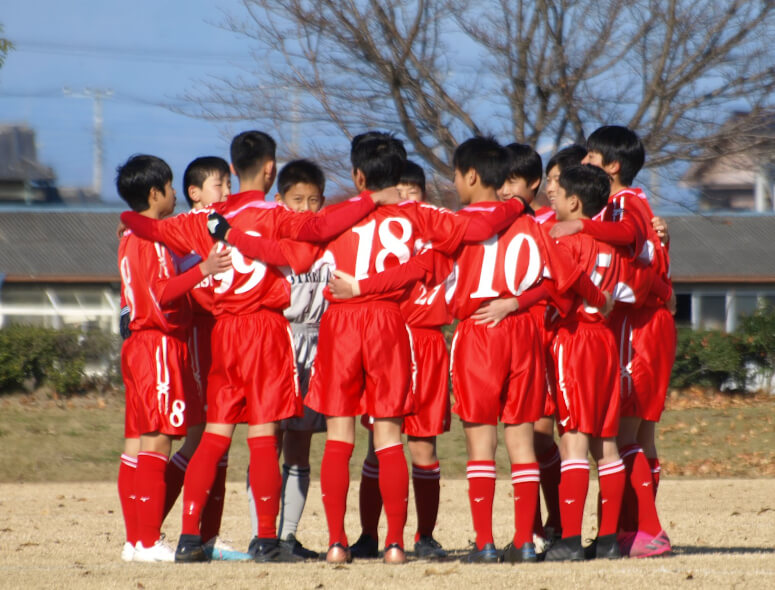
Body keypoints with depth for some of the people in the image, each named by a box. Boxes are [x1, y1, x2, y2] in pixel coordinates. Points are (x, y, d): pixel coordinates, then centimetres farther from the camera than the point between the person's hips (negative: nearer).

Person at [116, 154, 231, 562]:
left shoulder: (131, 238, 18)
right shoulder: (151, 238, -11)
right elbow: (161, 293, -21)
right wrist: (203, 270, -24)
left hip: (139, 343, 10)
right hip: (159, 343, -10)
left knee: (138, 441, 8)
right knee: (157, 439, -11)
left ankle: (136, 540, 9)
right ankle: (148, 542, -14)